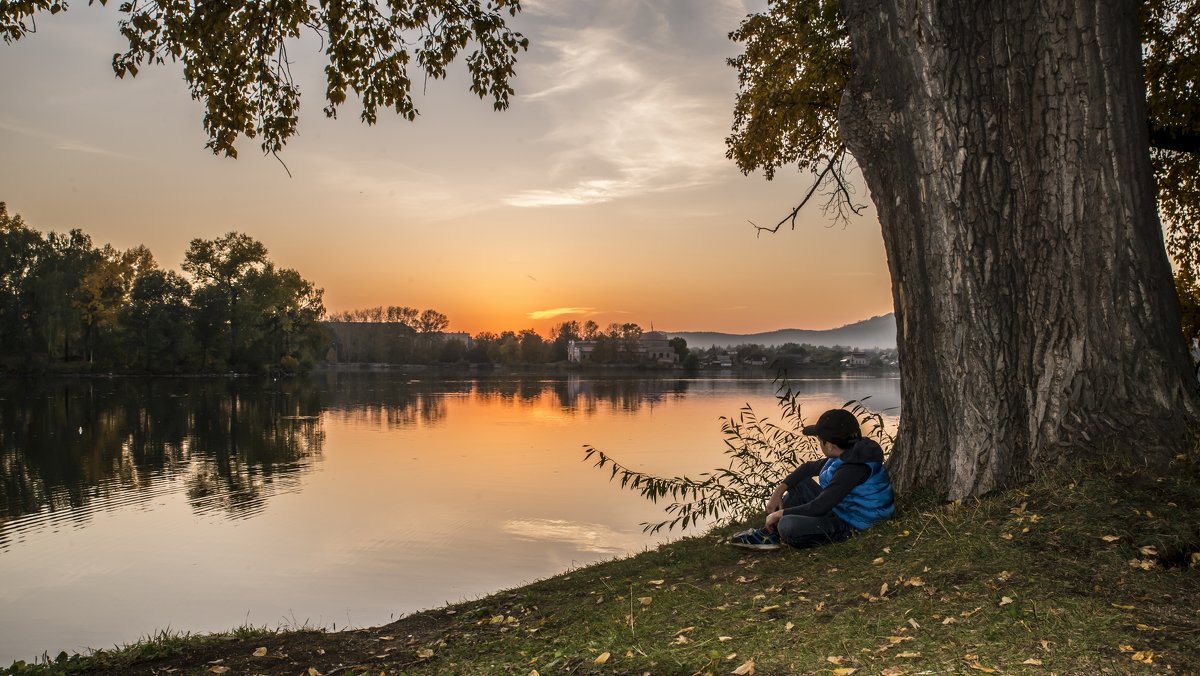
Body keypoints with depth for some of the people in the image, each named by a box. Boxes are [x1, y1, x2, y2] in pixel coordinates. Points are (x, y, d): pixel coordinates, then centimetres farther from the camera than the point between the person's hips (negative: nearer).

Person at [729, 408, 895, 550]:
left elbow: (818, 508, -28)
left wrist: (779, 514, -17)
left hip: (848, 525, -10)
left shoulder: (852, 469, -28)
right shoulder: (847, 454, 1)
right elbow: (809, 468, 13)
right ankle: (770, 532, 3)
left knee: (788, 526, -30)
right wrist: (779, 491, 3)